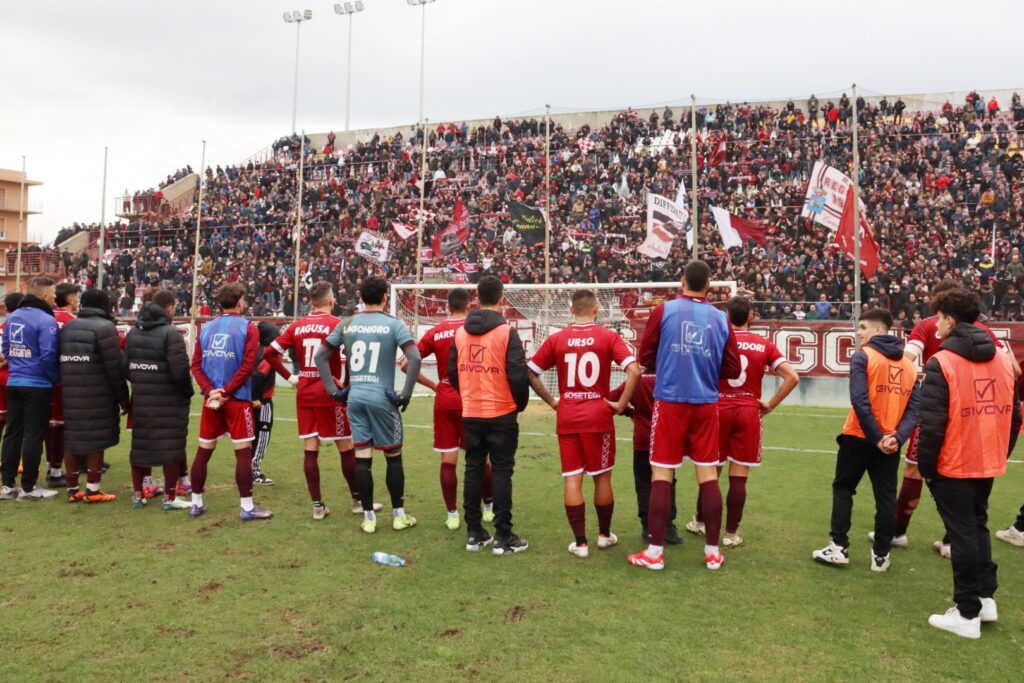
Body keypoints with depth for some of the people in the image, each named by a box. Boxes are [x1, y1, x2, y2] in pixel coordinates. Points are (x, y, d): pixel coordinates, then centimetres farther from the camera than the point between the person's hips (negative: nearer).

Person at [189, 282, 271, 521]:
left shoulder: (206, 328, 9)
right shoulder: (248, 328, -5)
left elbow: (196, 365, 2)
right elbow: (247, 365, -14)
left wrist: (211, 391, -7)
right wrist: (225, 392, -12)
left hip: (211, 398, 5)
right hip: (237, 399, -5)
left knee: (203, 451, 13)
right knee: (243, 452, -1)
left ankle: (196, 503, 21)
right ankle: (247, 507, 1)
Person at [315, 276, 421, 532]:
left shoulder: (346, 325, 7)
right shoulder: (394, 325, -5)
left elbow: (320, 356, 8)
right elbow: (415, 359, -17)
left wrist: (334, 391, 9)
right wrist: (405, 394, -9)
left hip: (355, 398, 4)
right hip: (382, 398, -3)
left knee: (362, 458, 7)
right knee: (393, 457, 9)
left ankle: (368, 517, 14)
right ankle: (399, 515, 18)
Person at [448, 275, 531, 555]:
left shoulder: (460, 332, 3)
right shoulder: (507, 332, -11)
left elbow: (452, 372, 7)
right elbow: (519, 375, -14)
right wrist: (521, 404, 4)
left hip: (470, 415, 4)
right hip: (501, 415, -4)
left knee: (472, 471, 12)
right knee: (501, 473, 3)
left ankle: (474, 534, 19)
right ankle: (503, 537, 8)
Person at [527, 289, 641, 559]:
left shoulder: (556, 339, 2)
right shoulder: (608, 337, -4)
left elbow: (530, 372, 2)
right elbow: (634, 371, -15)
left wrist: (551, 401, 8)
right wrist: (621, 403, -6)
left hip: (567, 418, 2)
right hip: (598, 416, -1)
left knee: (572, 479, 6)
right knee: (602, 477, 13)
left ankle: (580, 543, 10)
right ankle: (604, 535, 28)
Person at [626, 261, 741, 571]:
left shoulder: (664, 310, -4)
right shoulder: (721, 319, 3)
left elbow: (645, 357, 0)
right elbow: (732, 370, 5)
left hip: (670, 402, -2)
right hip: (706, 405, 2)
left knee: (661, 475, 3)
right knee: (709, 476, 9)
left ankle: (655, 552, 7)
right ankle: (712, 552, 17)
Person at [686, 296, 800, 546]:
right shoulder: (764, 345, -1)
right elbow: (792, 377, -6)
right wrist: (770, 404, 0)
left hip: (718, 410, 0)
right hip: (749, 412, 0)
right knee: (739, 476, 4)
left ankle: (701, 522, 27)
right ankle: (731, 533, 10)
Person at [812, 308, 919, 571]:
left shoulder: (862, 356, -9)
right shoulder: (908, 363, 10)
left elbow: (860, 401, -19)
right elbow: (914, 408, 0)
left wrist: (876, 437, -15)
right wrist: (897, 437, -9)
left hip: (859, 437, -4)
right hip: (890, 441, 4)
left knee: (843, 488, 10)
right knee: (886, 497, 11)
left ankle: (839, 548, 8)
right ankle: (881, 555, 15)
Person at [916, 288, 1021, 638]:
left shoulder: (942, 362, -16)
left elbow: (932, 423, -18)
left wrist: (925, 466, -7)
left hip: (953, 466, -6)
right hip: (988, 464, 6)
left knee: (962, 534, 3)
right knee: (978, 526, 22)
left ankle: (967, 614, 11)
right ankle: (986, 598, 27)